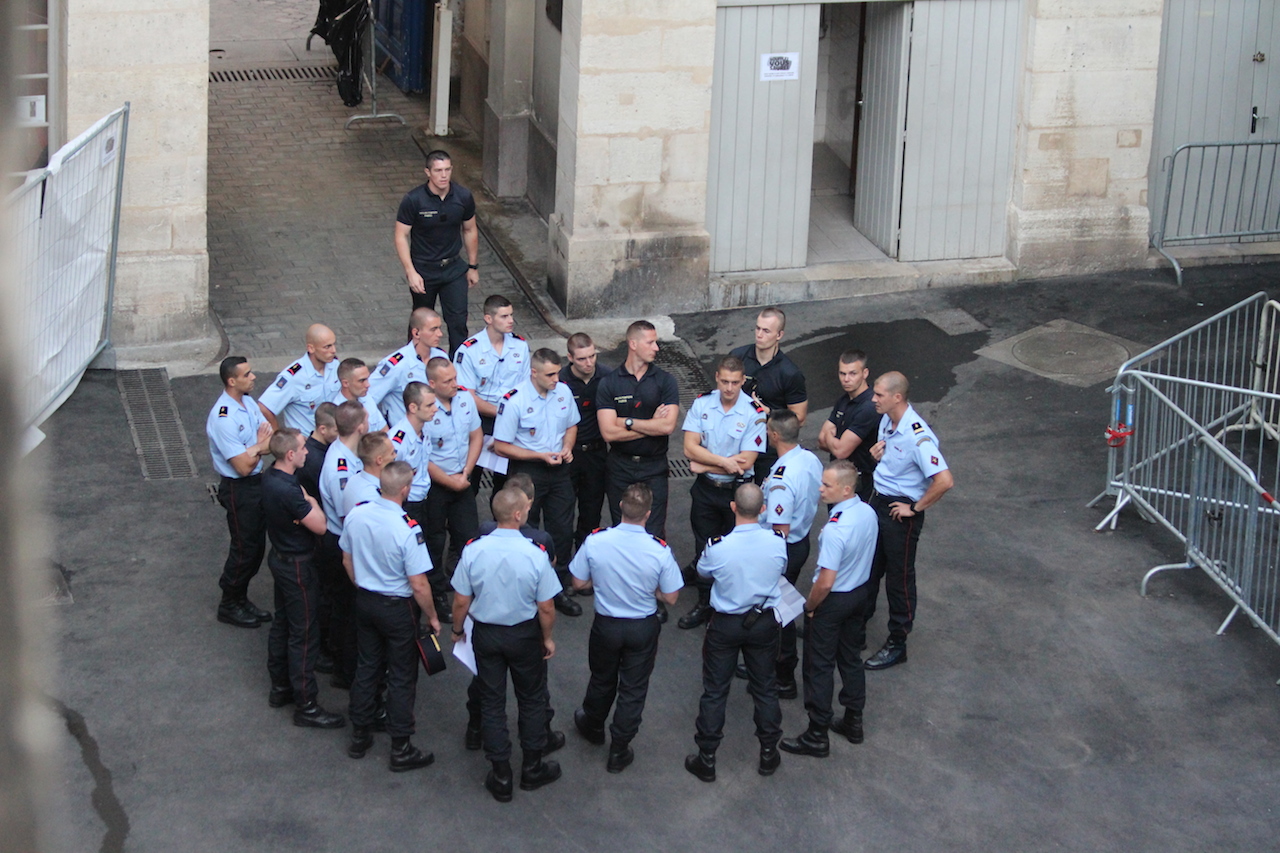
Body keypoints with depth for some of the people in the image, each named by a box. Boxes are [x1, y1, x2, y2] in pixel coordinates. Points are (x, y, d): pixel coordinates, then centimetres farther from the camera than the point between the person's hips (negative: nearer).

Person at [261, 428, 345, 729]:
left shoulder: (271, 476, -2)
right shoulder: (288, 491, -32)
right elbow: (319, 526, -22)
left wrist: (305, 502, 1)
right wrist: (312, 501, -7)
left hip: (281, 557, 10)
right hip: (297, 565, -10)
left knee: (282, 624, 22)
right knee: (304, 634, -1)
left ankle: (280, 687, 36)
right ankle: (306, 706, 5)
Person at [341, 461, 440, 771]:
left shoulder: (356, 514, -10)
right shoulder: (408, 529, -28)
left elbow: (347, 561, 5)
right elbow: (419, 585, -23)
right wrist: (432, 617, -7)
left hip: (364, 602, 5)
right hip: (398, 607, -5)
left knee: (366, 667, 21)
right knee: (402, 678, 9)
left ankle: (359, 737, 33)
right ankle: (401, 749, 19)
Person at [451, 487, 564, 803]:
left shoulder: (473, 551, -18)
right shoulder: (535, 555, -23)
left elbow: (461, 602, -9)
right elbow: (546, 608, -15)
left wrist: (458, 629, 11)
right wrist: (547, 637, 3)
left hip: (485, 634, 2)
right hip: (524, 635, -2)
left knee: (492, 703, 15)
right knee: (532, 700, 20)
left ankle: (501, 777, 23)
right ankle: (532, 769, 32)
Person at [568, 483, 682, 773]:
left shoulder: (594, 542, -22)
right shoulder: (660, 551, -24)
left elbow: (579, 582, -8)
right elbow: (670, 597, -13)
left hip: (606, 624, 1)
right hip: (643, 629, -1)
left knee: (602, 680, 27)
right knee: (633, 689, 16)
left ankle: (592, 726, 53)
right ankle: (619, 752, 27)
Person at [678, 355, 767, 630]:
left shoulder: (754, 413, -16)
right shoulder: (701, 403, -6)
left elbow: (746, 462, -18)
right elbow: (690, 448, -10)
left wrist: (704, 465, -13)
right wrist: (724, 462, -21)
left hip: (737, 491, -3)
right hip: (705, 489, 3)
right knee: (704, 548, 14)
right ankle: (704, 604, 29)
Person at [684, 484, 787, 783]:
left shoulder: (718, 547, -25)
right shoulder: (777, 543, -18)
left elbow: (703, 570, -2)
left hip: (725, 624, -2)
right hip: (764, 623, 2)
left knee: (715, 691, 12)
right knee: (765, 688, 20)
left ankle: (706, 759, 22)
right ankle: (768, 753, 33)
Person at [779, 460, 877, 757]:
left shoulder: (835, 530, -32)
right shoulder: (869, 513, -8)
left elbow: (826, 582, -28)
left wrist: (810, 606, -11)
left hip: (832, 601, -8)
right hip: (860, 593, 8)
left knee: (820, 667, 6)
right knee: (852, 659, 22)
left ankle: (817, 736, 15)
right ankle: (853, 722, 36)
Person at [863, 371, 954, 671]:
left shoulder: (917, 436, -28)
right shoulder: (886, 420, -1)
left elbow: (944, 481, -33)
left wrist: (915, 508, -21)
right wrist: (876, 453, -1)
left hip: (901, 512, -8)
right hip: (878, 501, 8)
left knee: (899, 578, 6)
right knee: (868, 568, 21)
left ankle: (897, 644, 19)